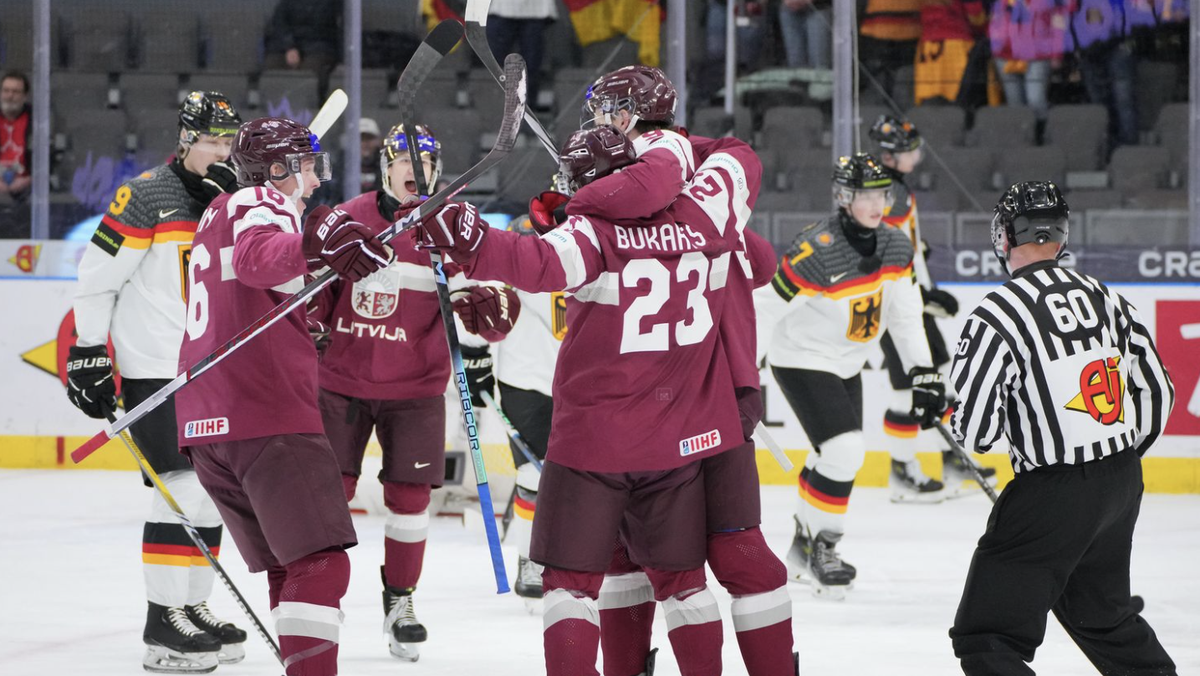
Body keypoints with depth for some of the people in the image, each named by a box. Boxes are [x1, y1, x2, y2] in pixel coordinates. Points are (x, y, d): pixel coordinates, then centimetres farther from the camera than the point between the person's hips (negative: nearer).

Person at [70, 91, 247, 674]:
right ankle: (163, 624, -11)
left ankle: (192, 608, 21)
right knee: (184, 485, -14)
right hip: (152, 368, -8)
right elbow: (96, 277, -11)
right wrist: (89, 356, -13)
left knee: (212, 486, 10)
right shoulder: (148, 198, -11)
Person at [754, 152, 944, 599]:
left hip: (846, 365, 8)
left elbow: (906, 314, 2)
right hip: (801, 361, -8)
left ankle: (804, 548, 32)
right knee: (843, 450, -19)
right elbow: (763, 310, -24)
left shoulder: (896, 247, -5)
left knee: (837, 459, 15)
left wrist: (923, 375, -4)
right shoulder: (815, 252, -28)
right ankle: (821, 547, -4)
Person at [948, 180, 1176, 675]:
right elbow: (1157, 392, 12)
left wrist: (952, 417, 7)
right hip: (1124, 485, 7)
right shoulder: (1104, 297, 5)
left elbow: (975, 431, -17)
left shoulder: (996, 317, -16)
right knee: (1101, 611, 29)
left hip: (1054, 494, -7)